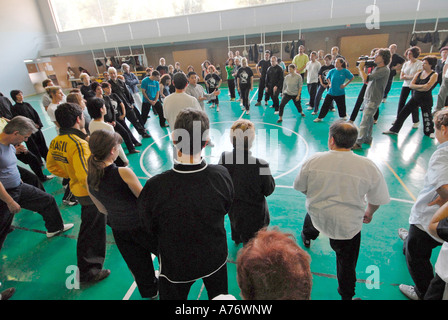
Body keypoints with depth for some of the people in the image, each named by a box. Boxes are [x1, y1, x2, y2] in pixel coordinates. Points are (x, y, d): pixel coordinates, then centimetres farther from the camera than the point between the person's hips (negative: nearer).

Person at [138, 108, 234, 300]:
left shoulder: (155, 187, -34)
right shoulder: (222, 175, -27)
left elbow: (149, 228, -14)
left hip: (175, 265, -1)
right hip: (215, 258, 2)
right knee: (219, 295, 31)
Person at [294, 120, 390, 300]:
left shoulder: (313, 161, -18)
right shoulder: (368, 166, -17)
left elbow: (299, 187, -4)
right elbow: (377, 200, -4)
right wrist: (369, 213, 18)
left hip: (317, 217, 2)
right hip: (348, 226, -1)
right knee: (346, 263, 19)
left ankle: (307, 237, 69)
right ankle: (346, 295, 42)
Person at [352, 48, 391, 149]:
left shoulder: (384, 70, -17)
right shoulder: (377, 68, 12)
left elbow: (366, 78, -26)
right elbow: (365, 80, 14)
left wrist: (361, 69, -10)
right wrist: (362, 69, 4)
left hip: (373, 100, -9)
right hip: (367, 98, 9)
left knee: (364, 122, -10)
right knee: (369, 120, 17)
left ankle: (358, 143, -7)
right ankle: (368, 138, 29)